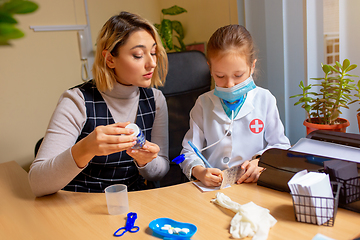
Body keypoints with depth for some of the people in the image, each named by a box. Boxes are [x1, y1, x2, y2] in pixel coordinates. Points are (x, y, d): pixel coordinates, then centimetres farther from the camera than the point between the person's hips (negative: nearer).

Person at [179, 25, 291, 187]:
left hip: (254, 186, 1)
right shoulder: (204, 104, 3)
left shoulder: (265, 100, 3)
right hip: (212, 187, 0)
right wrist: (199, 172, -19)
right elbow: (189, 152, 2)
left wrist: (259, 161, -8)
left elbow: (281, 146, 11)